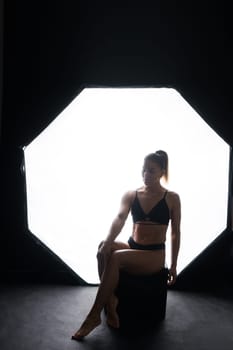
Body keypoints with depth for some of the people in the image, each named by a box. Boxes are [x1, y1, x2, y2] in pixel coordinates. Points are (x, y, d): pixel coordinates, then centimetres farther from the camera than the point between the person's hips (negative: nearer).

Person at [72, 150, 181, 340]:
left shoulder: (172, 198, -4)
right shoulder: (130, 195, 1)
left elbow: (175, 233, 1)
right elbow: (119, 218, -17)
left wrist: (173, 265, 2)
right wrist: (108, 242, -35)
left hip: (154, 255, -3)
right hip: (132, 248, 3)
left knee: (115, 258, -30)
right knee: (104, 249, -29)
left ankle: (94, 315, -17)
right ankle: (110, 301, -18)